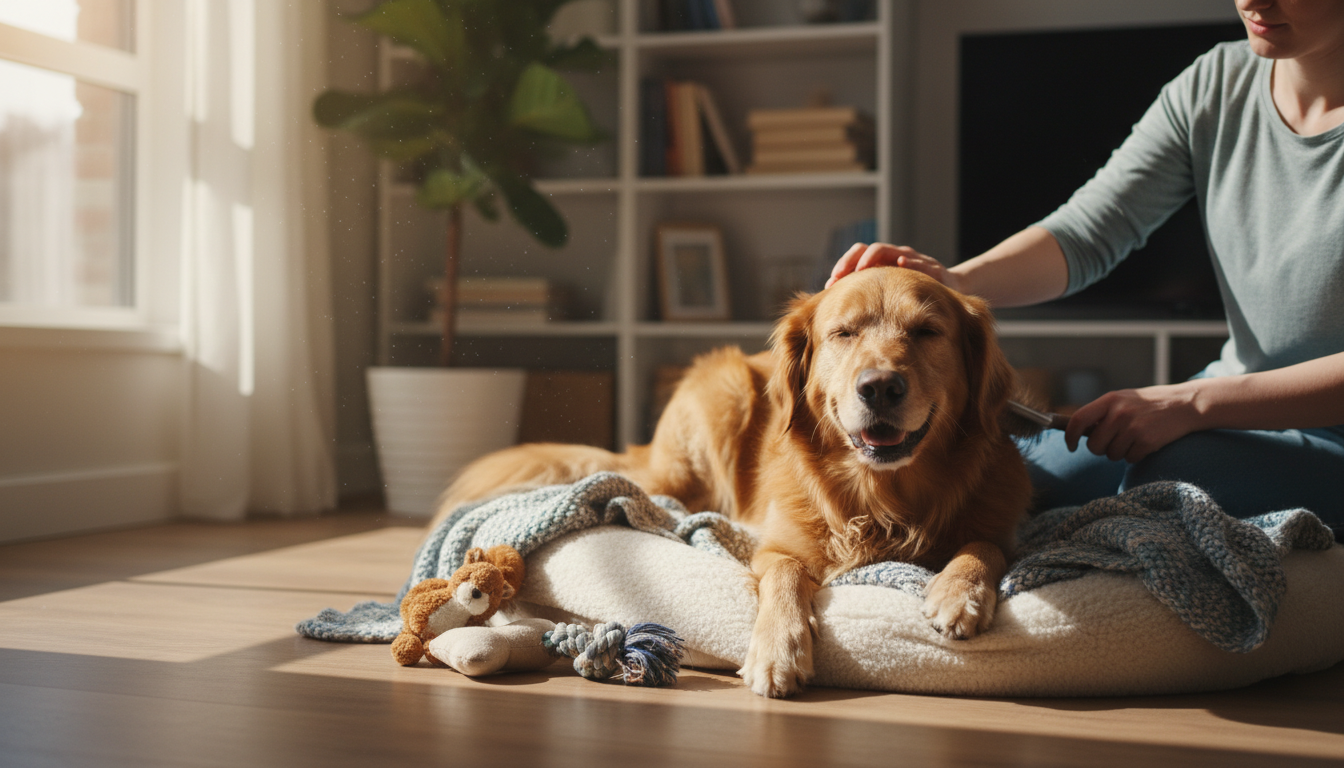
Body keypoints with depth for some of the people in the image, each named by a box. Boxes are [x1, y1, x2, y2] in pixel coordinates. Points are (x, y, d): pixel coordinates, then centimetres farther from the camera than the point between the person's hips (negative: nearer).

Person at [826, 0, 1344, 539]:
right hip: (1232, 411, 5)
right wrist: (954, 282, -27)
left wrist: (1191, 402, -31)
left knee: (1174, 468, -34)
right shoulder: (1217, 82, -1)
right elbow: (1085, 235, -8)